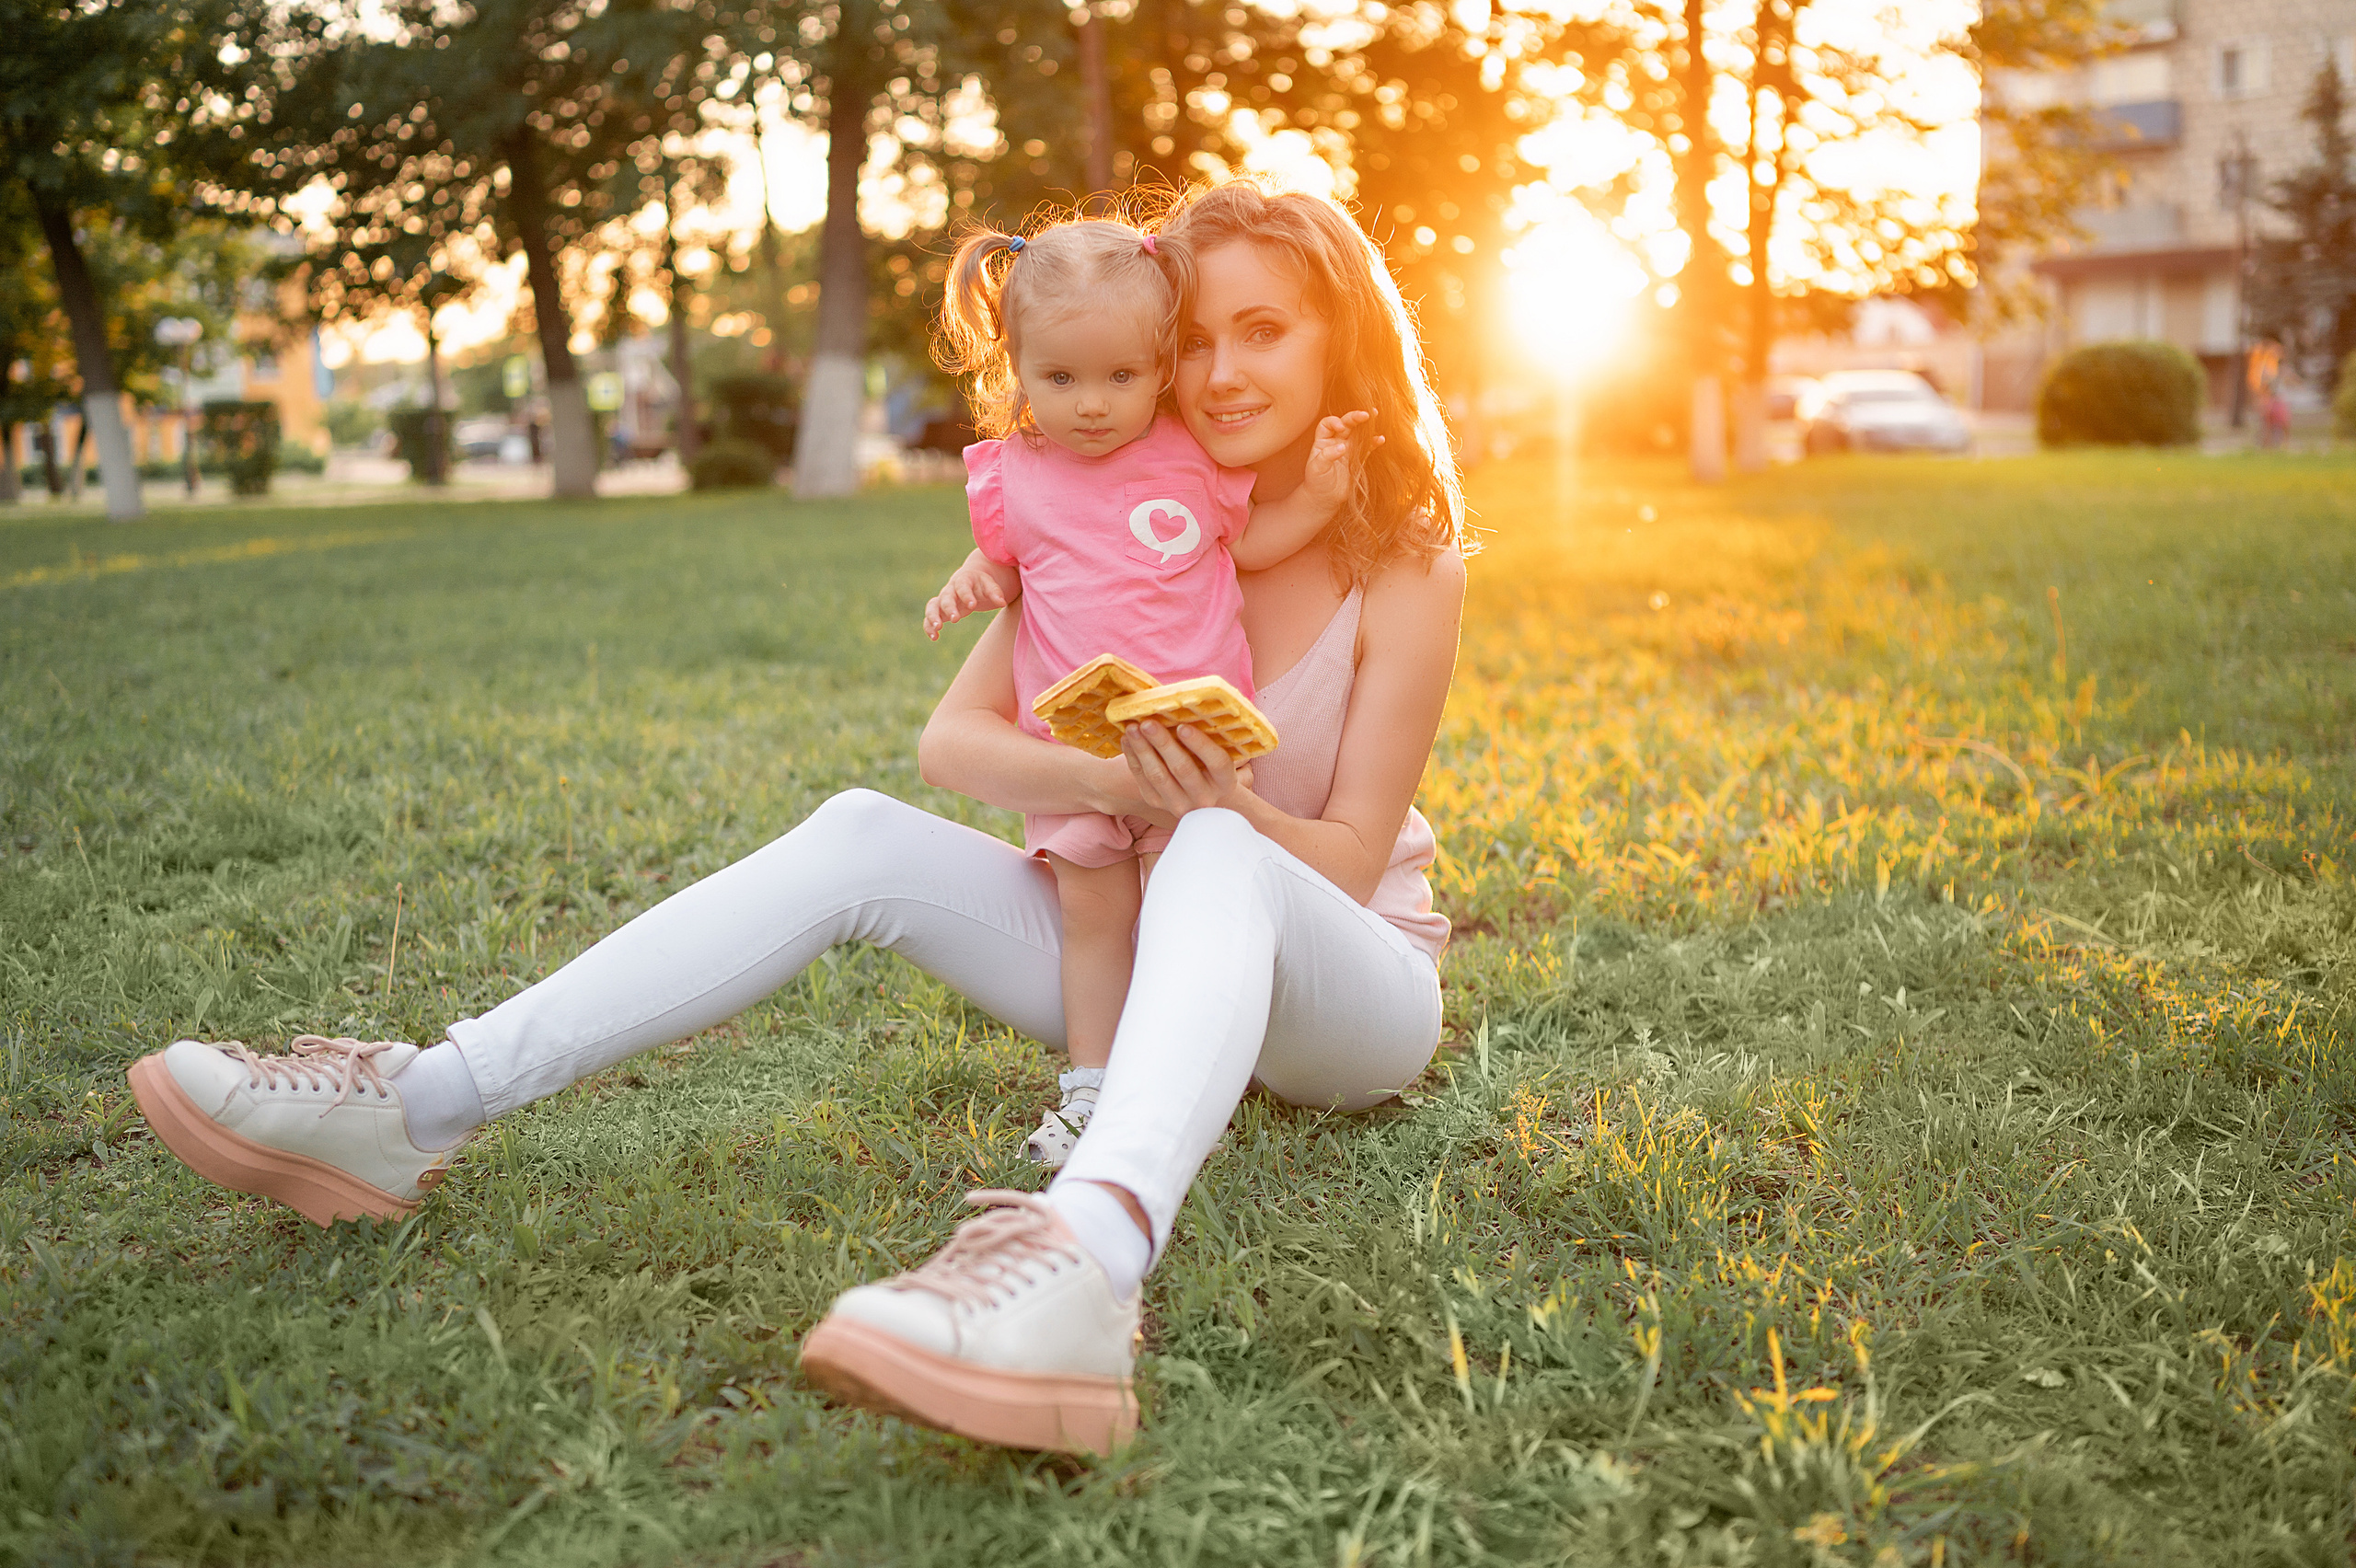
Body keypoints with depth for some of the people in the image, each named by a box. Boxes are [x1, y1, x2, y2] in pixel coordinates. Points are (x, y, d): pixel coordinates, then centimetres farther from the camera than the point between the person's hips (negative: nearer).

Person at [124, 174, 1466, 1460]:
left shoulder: (1407, 565, -9)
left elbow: (1348, 862, -9)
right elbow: (952, 739, -6)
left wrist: (1215, 802, -30)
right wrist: (1108, 782, -27)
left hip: (1351, 989, -4)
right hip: (1139, 963, 4)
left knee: (1215, 856, -39)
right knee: (864, 837, -19)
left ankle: (1087, 1258, -71)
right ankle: (415, 1112, -25)